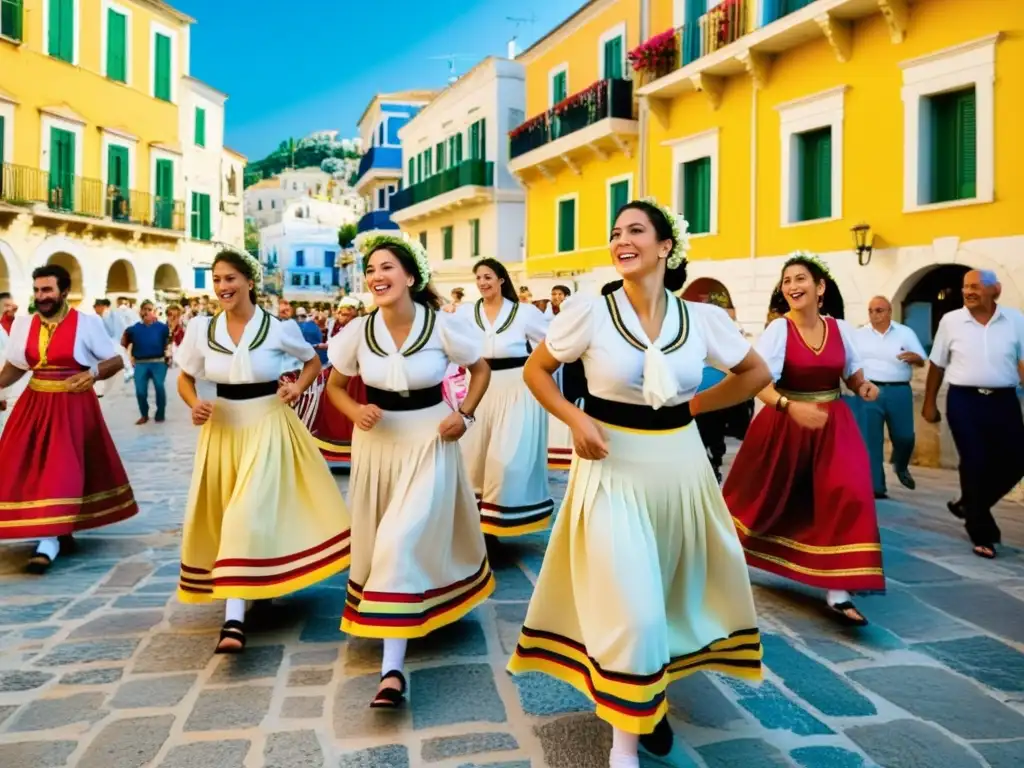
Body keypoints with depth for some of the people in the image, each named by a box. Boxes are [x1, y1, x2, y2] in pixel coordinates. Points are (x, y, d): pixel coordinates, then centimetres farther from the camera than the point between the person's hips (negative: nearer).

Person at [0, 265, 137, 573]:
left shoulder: (87, 323, -7)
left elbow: (116, 361, -2)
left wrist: (93, 373, -20)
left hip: (73, 406, -5)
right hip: (34, 404, 5)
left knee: (60, 469, -9)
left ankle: (49, 544, -7)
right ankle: (58, 533, 21)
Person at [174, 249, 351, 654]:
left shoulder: (278, 328, -7)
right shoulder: (201, 328, -2)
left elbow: (313, 361, 10)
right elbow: (185, 378, 10)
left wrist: (298, 386, -9)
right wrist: (194, 404, -10)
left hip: (268, 425, -4)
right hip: (223, 427, 4)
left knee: (250, 512, -12)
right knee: (218, 515, 9)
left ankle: (234, 619, -13)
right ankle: (252, 587, 34)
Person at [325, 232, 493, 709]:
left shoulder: (444, 326, -14)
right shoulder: (358, 331, -8)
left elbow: (481, 369, 3)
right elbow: (335, 386, 8)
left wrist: (465, 415, -11)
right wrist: (355, 412, -12)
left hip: (429, 439, -4)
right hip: (377, 440, 4)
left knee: (404, 539, -13)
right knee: (377, 540, 15)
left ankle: (392, 667, -8)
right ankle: (410, 615, 44)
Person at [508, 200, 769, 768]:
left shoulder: (701, 318, -3)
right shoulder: (590, 311, -10)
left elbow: (756, 372, 11)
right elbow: (536, 369, 0)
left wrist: (694, 405, 3)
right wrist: (575, 419, -14)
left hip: (679, 464, 4)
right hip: (613, 466, -3)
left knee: (675, 593, 16)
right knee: (629, 607, -7)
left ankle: (650, 701, 43)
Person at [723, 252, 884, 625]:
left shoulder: (839, 328, 1)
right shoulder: (778, 330, -13)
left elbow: (852, 372, 16)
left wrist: (864, 386, -7)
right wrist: (791, 406, -40)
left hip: (833, 425, 3)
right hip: (785, 424, -3)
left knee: (847, 495, -12)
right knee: (767, 495, 11)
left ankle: (837, 591, -4)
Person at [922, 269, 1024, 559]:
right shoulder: (951, 321, 0)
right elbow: (937, 365, 7)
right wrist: (929, 403, 10)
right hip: (964, 400, -2)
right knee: (975, 464, -1)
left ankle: (969, 504, 31)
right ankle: (983, 534, 10)